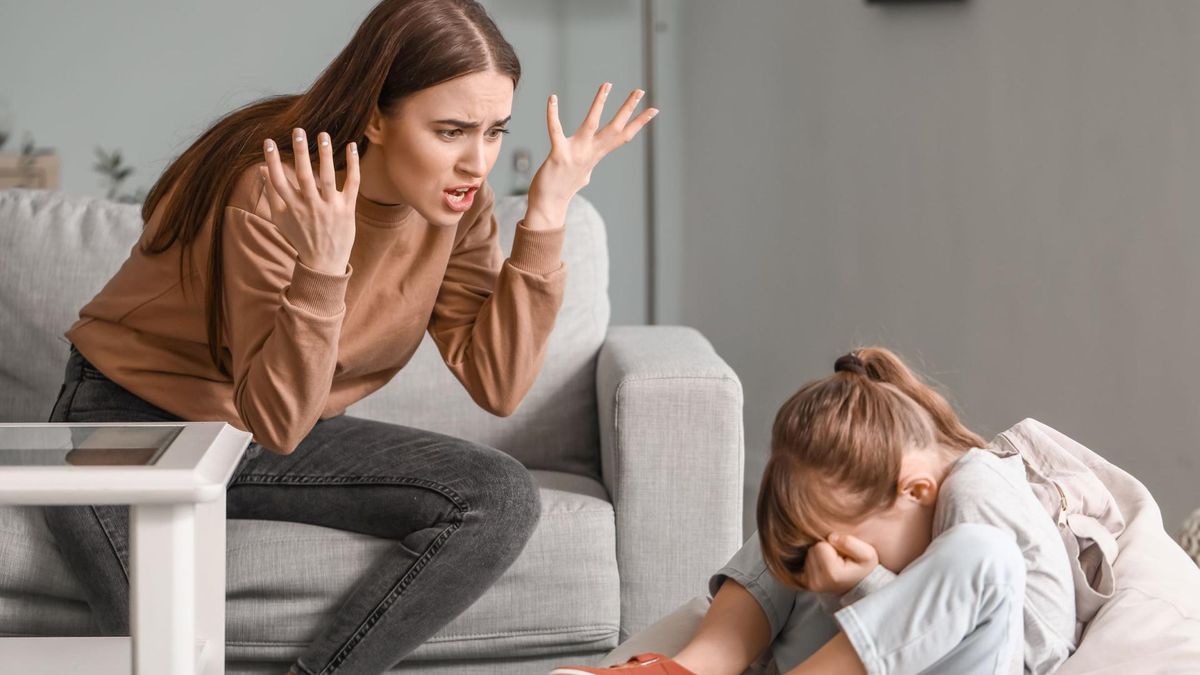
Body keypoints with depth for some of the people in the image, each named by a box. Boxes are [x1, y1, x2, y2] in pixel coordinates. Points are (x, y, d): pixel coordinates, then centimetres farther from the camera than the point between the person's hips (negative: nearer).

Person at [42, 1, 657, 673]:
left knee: (502, 499, -18)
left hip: (282, 439, 6)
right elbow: (278, 422, -28)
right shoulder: (271, 193, -28)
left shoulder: (456, 199, -9)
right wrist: (322, 269, -42)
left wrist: (546, 218, -20)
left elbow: (498, 385, -14)